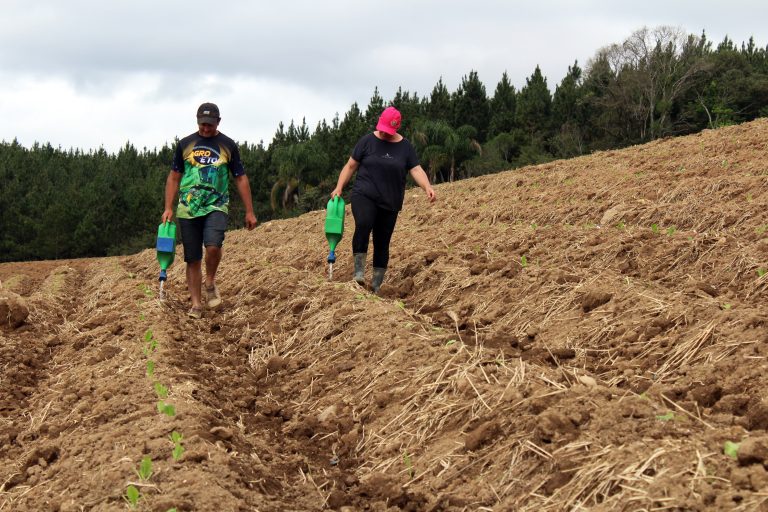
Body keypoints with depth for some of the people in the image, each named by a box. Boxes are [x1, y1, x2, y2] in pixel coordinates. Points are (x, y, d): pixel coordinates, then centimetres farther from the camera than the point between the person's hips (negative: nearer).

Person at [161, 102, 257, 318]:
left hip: (216, 206, -2)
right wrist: (168, 208, 4)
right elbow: (174, 177, 13)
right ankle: (196, 304, 10)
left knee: (213, 245, -26)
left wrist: (249, 212, 6)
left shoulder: (227, 145, 6)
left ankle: (210, 282, 1)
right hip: (188, 209, 2)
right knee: (192, 259, 2)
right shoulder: (185, 144, 9)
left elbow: (240, 179, 9)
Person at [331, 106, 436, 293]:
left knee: (382, 243, 5)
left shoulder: (405, 147, 6)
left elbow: (416, 170, 0)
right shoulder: (367, 141, 3)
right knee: (363, 225, -30)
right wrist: (339, 187, -4)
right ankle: (359, 271, -25)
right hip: (364, 195, -2)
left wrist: (427, 187, -18)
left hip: (390, 202, 2)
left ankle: (376, 286, 14)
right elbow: (350, 166, 6)